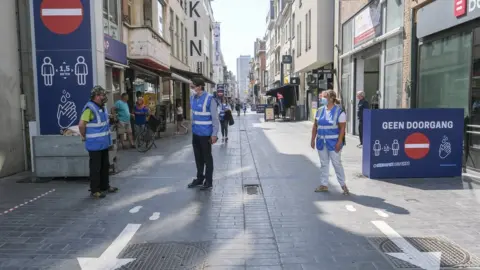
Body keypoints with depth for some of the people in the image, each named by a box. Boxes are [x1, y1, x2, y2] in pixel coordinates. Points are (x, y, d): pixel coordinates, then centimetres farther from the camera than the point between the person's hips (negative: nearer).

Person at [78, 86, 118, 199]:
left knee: (105, 166, 18)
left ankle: (105, 186, 31)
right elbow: (81, 125, -24)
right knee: (95, 168, 1)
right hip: (95, 145, -9)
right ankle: (94, 190, 12)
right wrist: (85, 136, -10)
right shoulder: (90, 108, -20)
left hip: (104, 143, 9)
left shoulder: (102, 107, 9)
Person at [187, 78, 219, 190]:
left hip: (205, 134, -7)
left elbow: (215, 118, -13)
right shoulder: (192, 98, 6)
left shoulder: (209, 99, -15)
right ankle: (199, 179, 32)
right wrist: (193, 128, 14)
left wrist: (214, 134, -15)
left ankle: (209, 182, 17)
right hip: (195, 133, 7)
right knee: (198, 157, 17)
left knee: (207, 158, 5)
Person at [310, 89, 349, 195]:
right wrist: (313, 139, 7)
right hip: (321, 142, 5)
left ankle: (343, 185, 14)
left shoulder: (339, 111, -8)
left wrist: (339, 142, -17)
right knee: (323, 163, 12)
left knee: (337, 163, 0)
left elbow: (342, 128, -11)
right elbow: (315, 126, 11)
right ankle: (324, 185, 21)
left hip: (333, 142, -5)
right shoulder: (320, 111, 8)